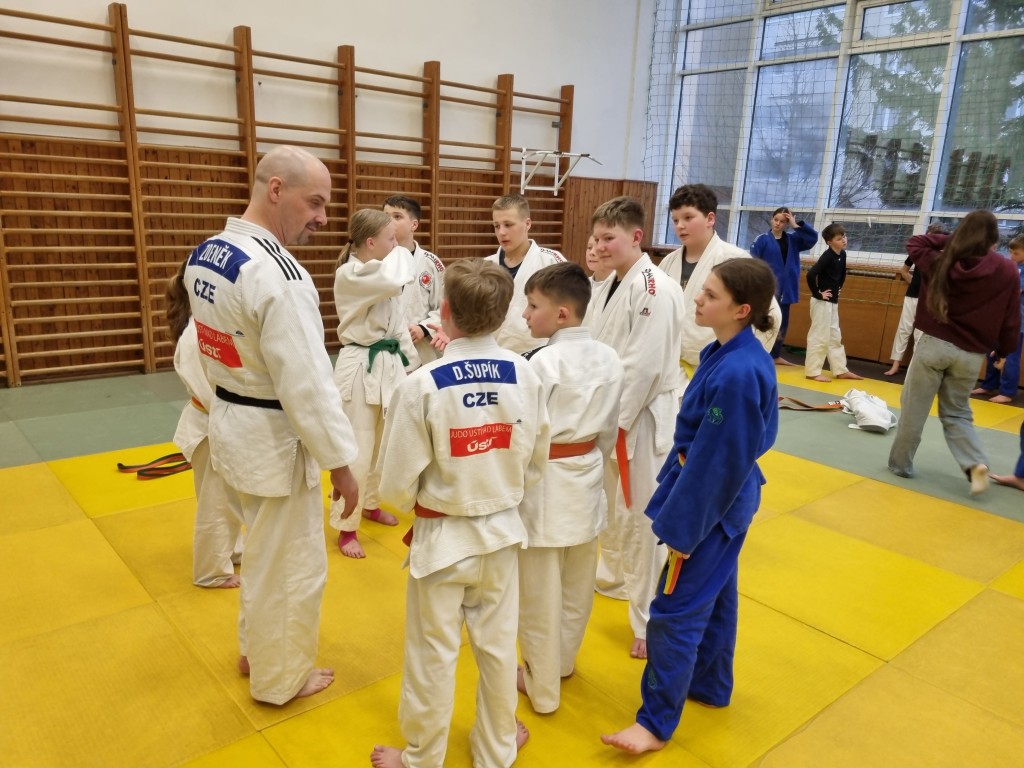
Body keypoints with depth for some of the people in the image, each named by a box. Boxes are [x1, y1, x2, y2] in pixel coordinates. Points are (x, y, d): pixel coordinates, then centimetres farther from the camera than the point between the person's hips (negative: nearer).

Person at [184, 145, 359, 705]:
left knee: (264, 547, 27)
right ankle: (281, 677, 32)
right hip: (273, 437, -9)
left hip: (230, 424, 9)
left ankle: (257, 648, 47)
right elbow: (307, 382, -25)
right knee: (292, 564, 11)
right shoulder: (278, 274, -26)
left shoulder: (204, 255, 3)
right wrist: (339, 461, -16)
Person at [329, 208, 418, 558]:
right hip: (360, 368, -8)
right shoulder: (348, 276, -16)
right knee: (357, 451, -3)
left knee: (382, 444, 20)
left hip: (389, 365, 8)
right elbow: (394, 281, -34)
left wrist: (412, 362, 12)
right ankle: (346, 528, 11)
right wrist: (400, 253, -13)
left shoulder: (383, 273, 11)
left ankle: (370, 504, 41)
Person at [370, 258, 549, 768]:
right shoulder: (526, 376, -10)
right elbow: (536, 464, 1)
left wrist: (414, 508, 7)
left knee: (433, 657, 15)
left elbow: (397, 483, -14)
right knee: (497, 646, 21)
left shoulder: (421, 384, -22)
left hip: (442, 538, -3)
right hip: (502, 533, 4)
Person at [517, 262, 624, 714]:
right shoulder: (609, 359, -1)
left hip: (546, 485, -7)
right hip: (586, 480, 7)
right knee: (576, 584, 22)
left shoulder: (543, 362, -21)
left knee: (540, 593, 10)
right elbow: (610, 429, 8)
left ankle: (542, 685, 26)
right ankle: (563, 661, 42)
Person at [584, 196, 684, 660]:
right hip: (605, 413, 9)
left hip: (639, 420, -9)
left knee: (639, 519, -1)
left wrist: (614, 420, -20)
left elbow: (644, 366, -23)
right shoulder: (607, 287, 10)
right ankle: (611, 573, 49)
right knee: (605, 505, 24)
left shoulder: (656, 289, -18)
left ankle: (649, 622, 14)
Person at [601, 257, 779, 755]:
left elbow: (717, 463, -25)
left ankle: (657, 720, 20)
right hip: (727, 499, 10)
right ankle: (710, 684, 44)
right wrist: (679, 502, 16)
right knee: (714, 595, 24)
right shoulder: (730, 354, 1)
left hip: (712, 503, -10)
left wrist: (683, 528, -17)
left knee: (675, 611, 3)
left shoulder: (736, 374, -29)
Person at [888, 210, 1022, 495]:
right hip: (971, 355, 2)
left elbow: (914, 244, 17)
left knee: (914, 408, 9)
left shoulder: (941, 261, -3)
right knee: (957, 413, 17)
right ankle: (976, 463, -2)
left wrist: (951, 240, 12)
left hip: (934, 344, -1)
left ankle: (900, 463, 18)